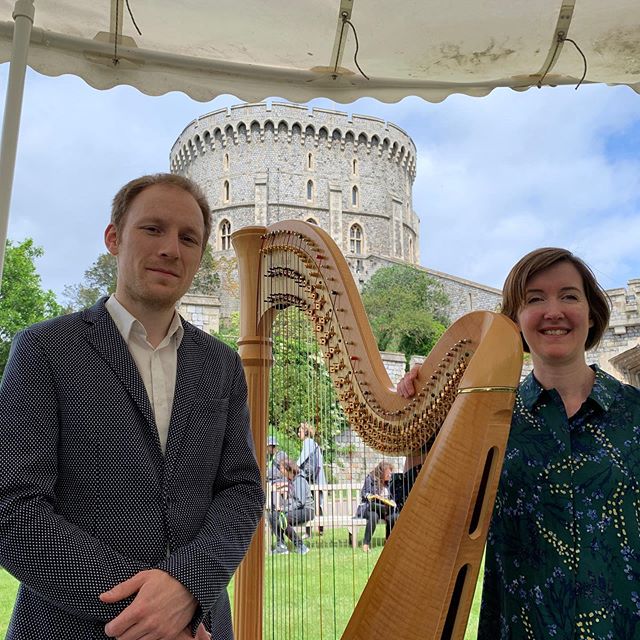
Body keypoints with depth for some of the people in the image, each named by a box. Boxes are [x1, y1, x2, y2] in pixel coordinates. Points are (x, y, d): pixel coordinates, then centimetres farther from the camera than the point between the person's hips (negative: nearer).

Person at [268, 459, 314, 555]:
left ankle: (300, 546, -13)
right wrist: (281, 507, -5)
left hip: (306, 510, -8)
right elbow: (285, 500, 15)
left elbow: (300, 502, -21)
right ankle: (281, 546, -5)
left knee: (282, 520, -27)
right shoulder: (286, 480, 10)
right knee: (272, 515, -11)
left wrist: (285, 509, -20)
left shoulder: (300, 480, -15)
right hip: (293, 510, 8)